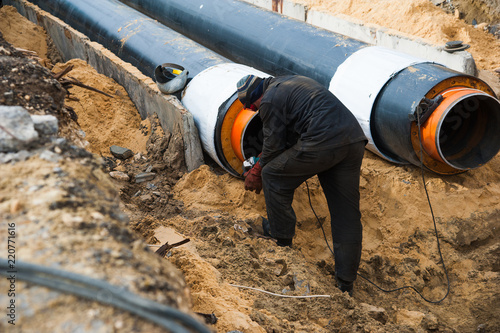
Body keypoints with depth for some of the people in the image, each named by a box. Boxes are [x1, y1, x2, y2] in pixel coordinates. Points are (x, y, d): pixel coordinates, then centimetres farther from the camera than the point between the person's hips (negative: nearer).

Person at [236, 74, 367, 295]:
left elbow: (274, 146, 5)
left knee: (273, 176, 11)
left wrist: (259, 173, 24)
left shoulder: (269, 101, 0)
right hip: (355, 139, 9)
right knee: (347, 213, 10)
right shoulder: (289, 82, 29)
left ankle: (281, 236, 25)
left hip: (324, 143, -9)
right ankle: (345, 283, 17)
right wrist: (260, 166, 37)